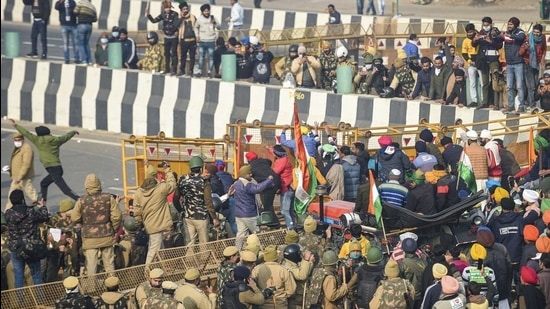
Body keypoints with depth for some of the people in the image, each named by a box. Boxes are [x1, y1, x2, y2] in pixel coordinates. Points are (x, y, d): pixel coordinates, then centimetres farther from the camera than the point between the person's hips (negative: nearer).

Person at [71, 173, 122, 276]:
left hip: (90, 238, -2)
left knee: (91, 265, 3)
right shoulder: (108, 198, -7)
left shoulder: (81, 201, -10)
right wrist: (114, 229, 10)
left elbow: (75, 218, -4)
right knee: (109, 264, 12)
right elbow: (117, 216, -7)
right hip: (107, 237, 2)